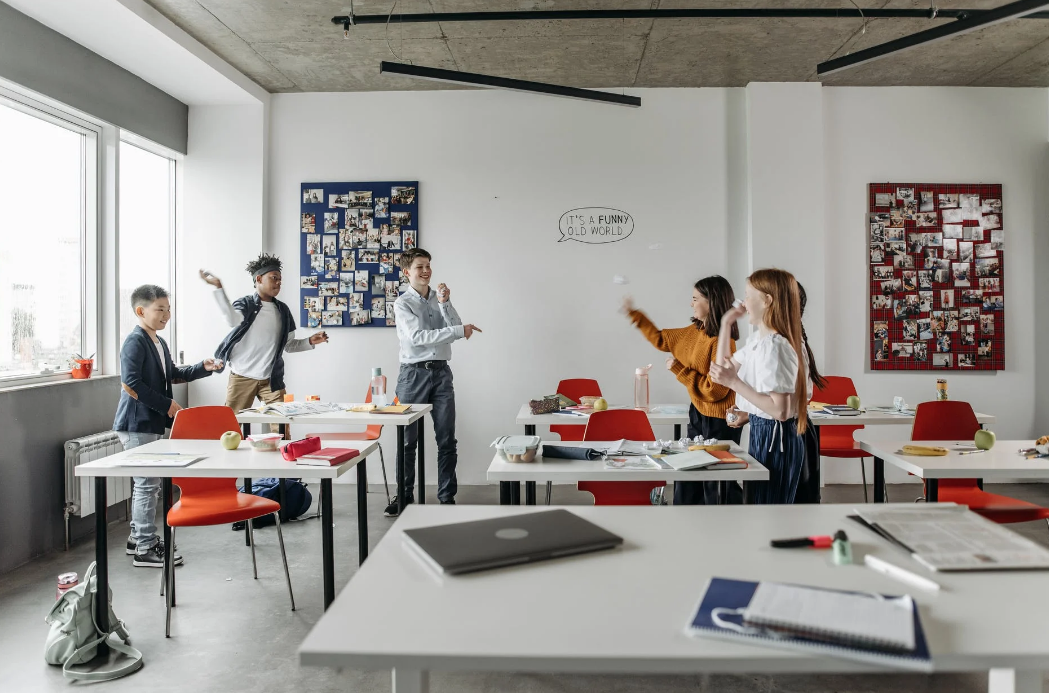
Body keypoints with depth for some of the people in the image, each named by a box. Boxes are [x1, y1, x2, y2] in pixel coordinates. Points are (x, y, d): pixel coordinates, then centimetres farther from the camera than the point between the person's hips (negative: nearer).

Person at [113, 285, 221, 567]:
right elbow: (130, 384, -23)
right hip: (137, 424, -10)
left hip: (152, 423, 10)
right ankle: (145, 549, 3)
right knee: (148, 484, -5)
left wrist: (202, 368, 9)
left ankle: (138, 537, 30)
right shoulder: (135, 341, -16)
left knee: (146, 483, 17)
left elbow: (172, 374, 23)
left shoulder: (159, 343, 13)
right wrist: (167, 405, -20)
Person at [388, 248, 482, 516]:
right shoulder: (403, 303, -4)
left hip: (441, 373, 4)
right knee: (407, 439, 6)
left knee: (447, 440, 4)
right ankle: (404, 496, 19)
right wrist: (459, 331, -20)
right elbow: (418, 337, -17)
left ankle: (447, 497, 13)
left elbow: (456, 328, 1)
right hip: (414, 374, -3)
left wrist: (444, 304, -12)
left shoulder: (440, 297, 10)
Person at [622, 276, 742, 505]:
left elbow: (714, 390, -26)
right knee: (688, 478, 18)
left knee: (718, 485, 5)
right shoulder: (695, 332, 3)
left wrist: (678, 370, -20)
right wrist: (634, 314, 14)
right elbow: (661, 339, 17)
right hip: (698, 414, 9)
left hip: (719, 422, -9)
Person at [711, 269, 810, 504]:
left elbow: (780, 410, -26)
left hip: (776, 438, -10)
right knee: (760, 501, 19)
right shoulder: (758, 339, 8)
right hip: (763, 433, 10)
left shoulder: (775, 346, -22)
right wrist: (726, 324, 13)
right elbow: (725, 367, 20)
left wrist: (734, 383, -26)